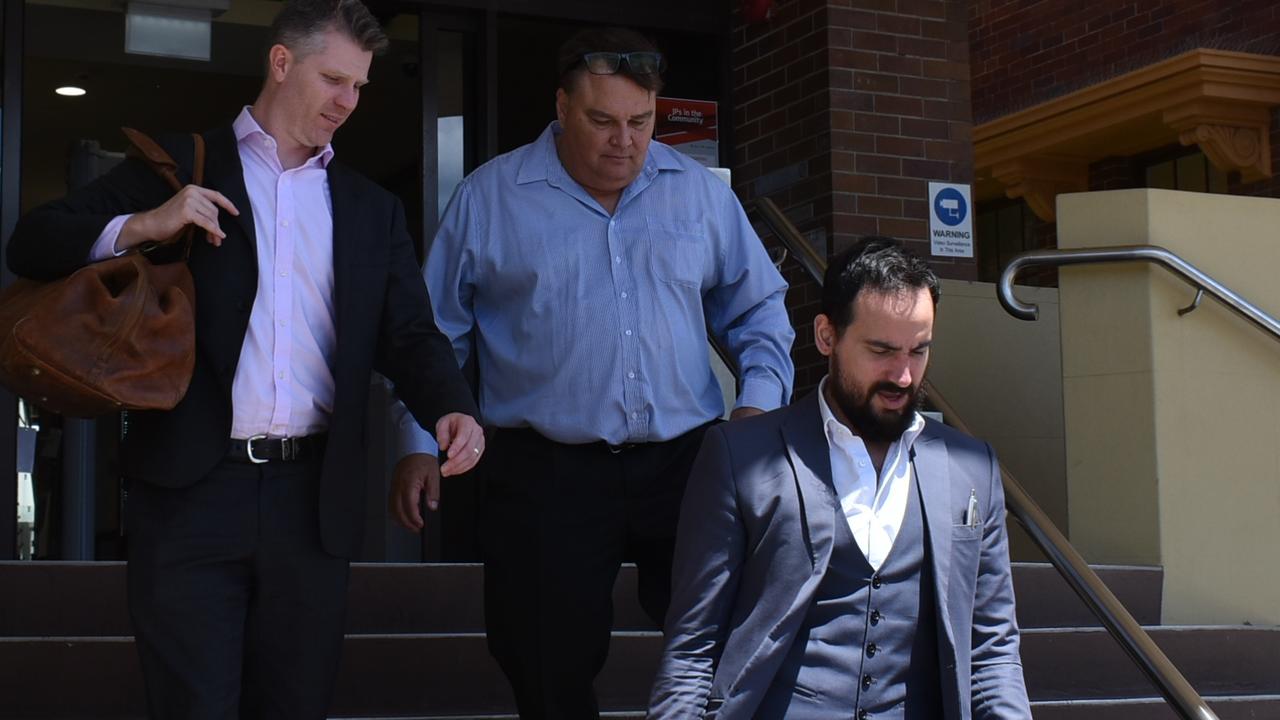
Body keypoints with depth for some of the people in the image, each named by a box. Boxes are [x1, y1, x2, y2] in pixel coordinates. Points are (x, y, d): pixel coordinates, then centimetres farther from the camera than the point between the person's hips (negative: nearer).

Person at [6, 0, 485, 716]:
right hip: (192, 489, -3)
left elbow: (410, 334, 10)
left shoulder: (372, 209, 17)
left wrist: (453, 409, -12)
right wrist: (141, 225, -15)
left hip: (315, 497, 3)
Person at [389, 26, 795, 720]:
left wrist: (759, 402, 0)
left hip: (686, 462, 2)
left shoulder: (700, 192, 9)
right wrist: (419, 447, 4)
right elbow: (436, 333, 9)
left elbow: (757, 309, 16)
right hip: (545, 475, -1)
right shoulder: (488, 198, 4)